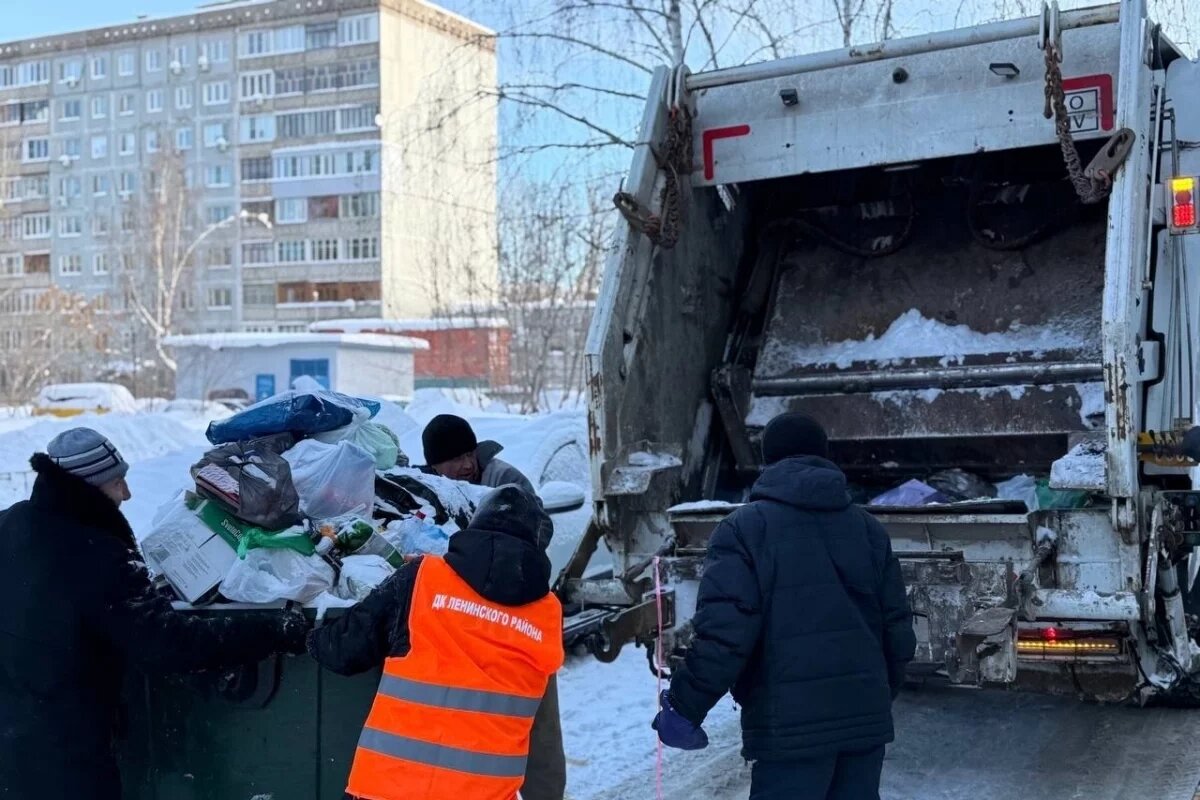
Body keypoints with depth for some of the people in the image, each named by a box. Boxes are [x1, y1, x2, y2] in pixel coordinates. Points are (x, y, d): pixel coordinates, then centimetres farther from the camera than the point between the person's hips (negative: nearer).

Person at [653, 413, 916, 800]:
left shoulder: (745, 528, -5)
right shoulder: (869, 528, 12)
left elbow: (723, 630, -14)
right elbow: (898, 630, 13)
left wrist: (685, 706, -4)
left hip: (790, 723, -5)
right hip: (865, 716, 6)